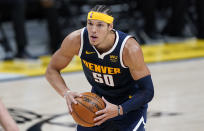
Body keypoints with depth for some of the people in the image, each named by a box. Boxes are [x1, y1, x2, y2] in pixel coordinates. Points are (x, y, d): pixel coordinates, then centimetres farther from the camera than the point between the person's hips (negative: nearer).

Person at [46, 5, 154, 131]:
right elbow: (52, 71, -8)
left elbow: (147, 91, -26)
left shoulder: (129, 48, -32)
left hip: (130, 103, -4)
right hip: (98, 99, 4)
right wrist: (66, 93, -28)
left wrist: (119, 110, -39)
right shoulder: (76, 40, -23)